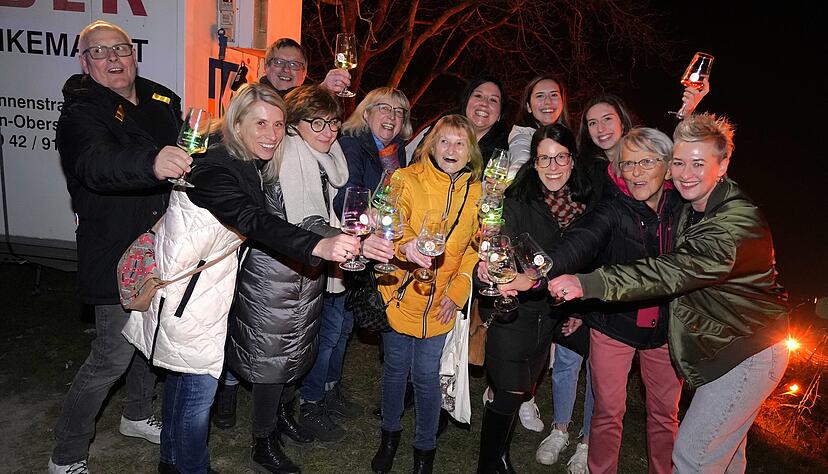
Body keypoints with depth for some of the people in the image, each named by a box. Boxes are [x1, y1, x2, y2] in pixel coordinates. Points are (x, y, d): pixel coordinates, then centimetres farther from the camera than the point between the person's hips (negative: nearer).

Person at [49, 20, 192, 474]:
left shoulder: (162, 99, 6)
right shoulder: (82, 114, -15)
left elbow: (190, 149, 23)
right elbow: (96, 163, -39)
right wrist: (152, 161, -57)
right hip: (117, 259, -7)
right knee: (113, 356, -1)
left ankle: (137, 415, 46)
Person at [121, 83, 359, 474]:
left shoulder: (251, 164, 1)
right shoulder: (214, 169, -29)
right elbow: (257, 222, -44)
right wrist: (319, 246, -56)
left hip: (210, 279, 9)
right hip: (186, 290, -9)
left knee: (183, 375, 23)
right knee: (198, 387, 1)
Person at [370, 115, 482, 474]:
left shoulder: (477, 192, 0)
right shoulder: (406, 180, -8)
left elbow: (476, 248, 5)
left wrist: (457, 292, -4)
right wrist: (406, 247, -39)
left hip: (440, 301, 1)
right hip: (400, 294, 0)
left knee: (426, 376, 5)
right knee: (395, 368, 14)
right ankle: (390, 434, 39)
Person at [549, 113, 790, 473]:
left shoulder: (739, 224, -28)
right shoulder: (693, 209, 3)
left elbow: (676, 271, -41)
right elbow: (675, 269, 9)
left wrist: (588, 283, -50)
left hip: (748, 354, -9)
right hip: (722, 344, 9)